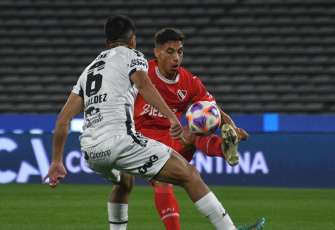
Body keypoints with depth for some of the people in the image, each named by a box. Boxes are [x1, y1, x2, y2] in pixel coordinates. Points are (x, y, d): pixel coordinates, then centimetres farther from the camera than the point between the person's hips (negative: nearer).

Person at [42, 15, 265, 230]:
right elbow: (143, 84, -14)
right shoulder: (132, 56, 11)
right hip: (120, 139, -7)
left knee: (125, 182, 38)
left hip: (91, 152, 7)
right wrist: (172, 117, -25)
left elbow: (63, 118, 21)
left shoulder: (90, 68, 28)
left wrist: (57, 162, 23)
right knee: (189, 174, -2)